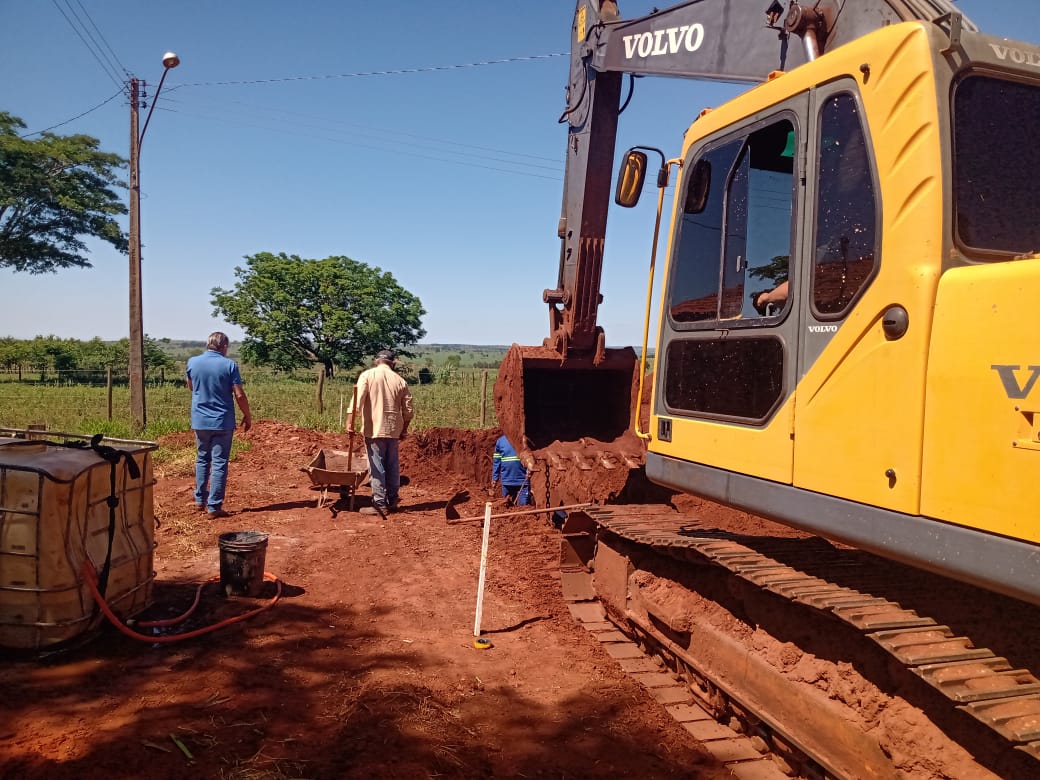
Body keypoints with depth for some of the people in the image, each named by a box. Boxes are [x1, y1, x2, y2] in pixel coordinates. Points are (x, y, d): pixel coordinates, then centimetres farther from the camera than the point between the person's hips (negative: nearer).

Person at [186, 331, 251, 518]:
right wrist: (247, 416, 2)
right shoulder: (229, 365, -11)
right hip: (222, 422, -4)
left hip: (200, 421, 4)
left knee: (202, 459, 20)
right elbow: (239, 395, -11)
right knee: (219, 464, 0)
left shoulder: (193, 362, 0)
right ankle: (214, 507, 0)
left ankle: (200, 500, 26)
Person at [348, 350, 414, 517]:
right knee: (392, 465, 14)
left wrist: (350, 421, -15)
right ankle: (393, 500, 24)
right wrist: (404, 429, 21)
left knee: (377, 467, 0)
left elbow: (357, 400, -15)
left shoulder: (367, 375, -3)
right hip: (393, 429, 4)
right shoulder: (400, 381, 6)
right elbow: (408, 410, 8)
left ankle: (380, 504, 2)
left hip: (374, 429, -4)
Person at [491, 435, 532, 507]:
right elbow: (496, 460, 10)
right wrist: (494, 478, 9)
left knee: (523, 504, -3)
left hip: (522, 480, -3)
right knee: (508, 504, 15)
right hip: (507, 479, 3)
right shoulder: (500, 440, 6)